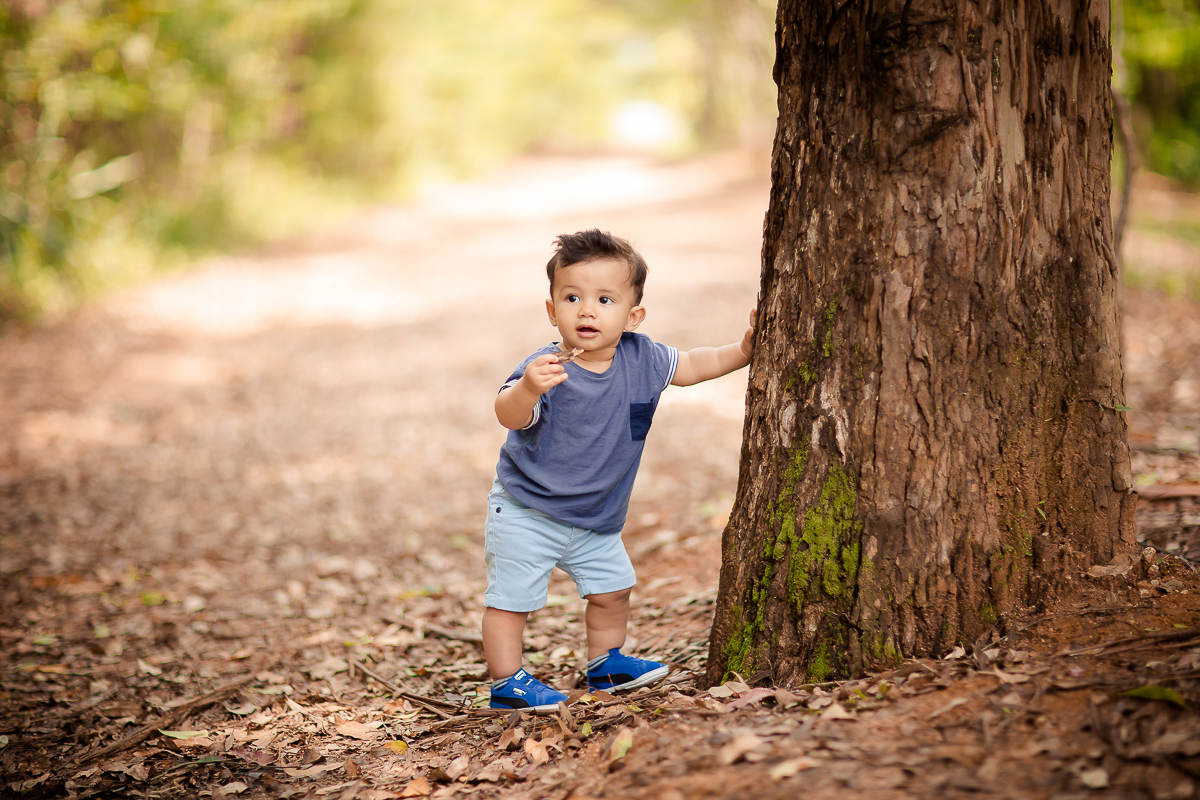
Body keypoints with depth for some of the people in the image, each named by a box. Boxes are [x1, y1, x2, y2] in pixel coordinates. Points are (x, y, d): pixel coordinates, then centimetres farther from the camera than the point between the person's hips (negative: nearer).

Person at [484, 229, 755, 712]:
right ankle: (506, 682, 13)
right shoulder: (547, 369, -28)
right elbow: (509, 415, -44)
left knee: (612, 587, 19)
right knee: (512, 598, -3)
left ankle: (605, 664, 39)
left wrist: (745, 350, 0)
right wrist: (527, 388, -64)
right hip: (526, 512, -6)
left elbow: (693, 365, 8)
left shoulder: (641, 359, -9)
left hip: (596, 518, 6)